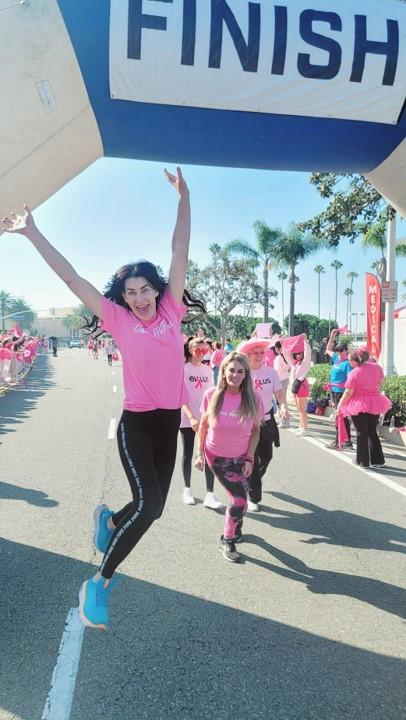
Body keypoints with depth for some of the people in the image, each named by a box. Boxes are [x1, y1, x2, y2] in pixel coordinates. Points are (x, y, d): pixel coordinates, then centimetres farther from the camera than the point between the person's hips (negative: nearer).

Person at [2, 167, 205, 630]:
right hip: (136, 422, -4)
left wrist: (183, 199, 2)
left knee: (152, 504, 13)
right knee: (149, 504, -13)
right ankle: (98, 584, 5)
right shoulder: (120, 320, -5)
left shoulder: (170, 311, 2)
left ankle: (109, 520, 46)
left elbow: (180, 253, 1)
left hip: (170, 421, 4)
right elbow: (71, 278, -7)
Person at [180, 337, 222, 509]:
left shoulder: (207, 370, 7)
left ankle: (210, 495, -3)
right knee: (188, 453, 10)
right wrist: (191, 417, -23)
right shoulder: (183, 369, -7)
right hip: (187, 419, -3)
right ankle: (187, 490, 28)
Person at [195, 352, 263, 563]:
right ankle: (227, 540, 19)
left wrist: (249, 458, -8)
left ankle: (235, 528, 41)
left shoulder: (253, 399, -15)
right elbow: (204, 425, -3)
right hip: (216, 456, -2)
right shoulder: (212, 395, -16)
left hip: (241, 457, 2)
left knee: (239, 497, 8)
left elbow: (256, 430, -5)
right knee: (239, 498, -6)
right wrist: (200, 453, -2)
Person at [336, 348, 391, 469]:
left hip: (359, 405, -5)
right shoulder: (377, 367, -4)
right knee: (372, 432, 17)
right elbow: (380, 382, 12)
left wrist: (339, 406, -7)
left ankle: (363, 461, 15)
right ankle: (377, 460, 20)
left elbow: (348, 393, -17)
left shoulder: (354, 373, -19)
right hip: (375, 403, 5)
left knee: (361, 434, 9)